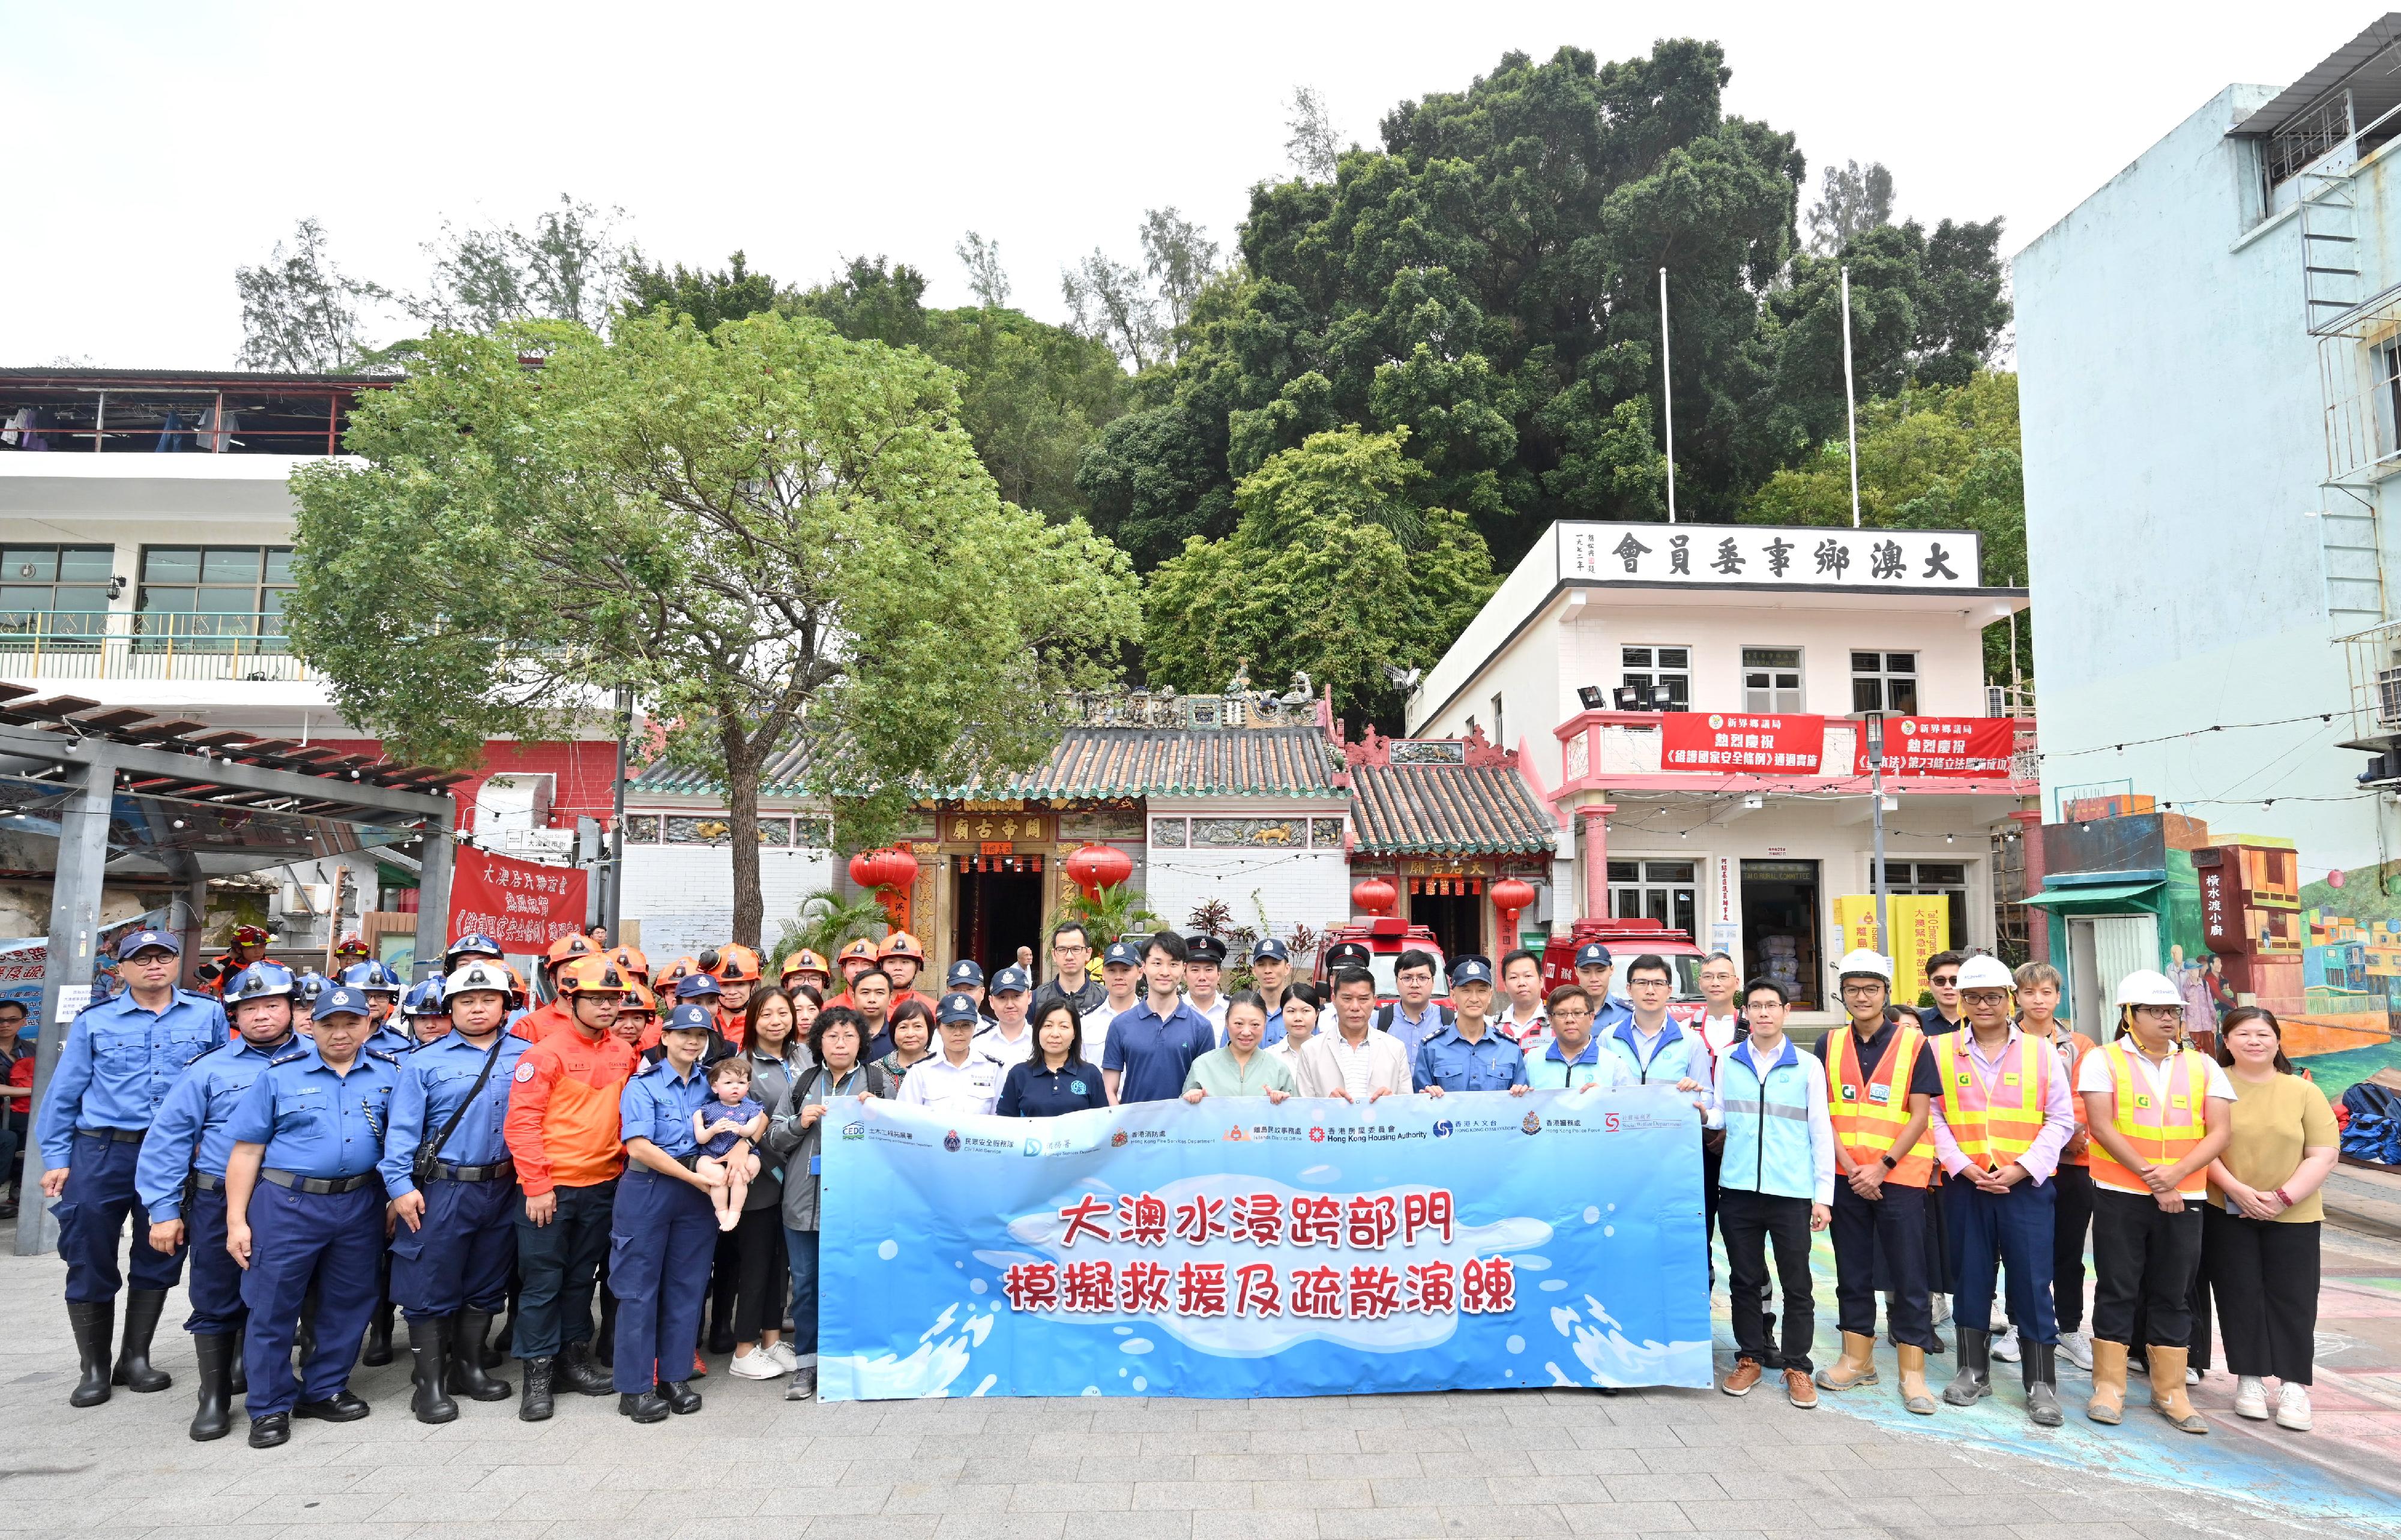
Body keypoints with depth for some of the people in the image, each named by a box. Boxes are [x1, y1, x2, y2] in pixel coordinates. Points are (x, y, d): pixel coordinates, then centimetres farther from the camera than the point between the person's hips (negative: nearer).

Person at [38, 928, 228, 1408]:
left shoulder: (208, 1015, 3)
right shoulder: (94, 1022, 4)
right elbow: (63, 1094, 6)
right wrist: (57, 1159, 1)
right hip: (101, 1154, 0)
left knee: (160, 1260, 9)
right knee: (90, 1260, 4)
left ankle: (136, 1358, 25)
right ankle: (94, 1369, 19)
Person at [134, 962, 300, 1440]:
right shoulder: (210, 1069, 1)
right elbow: (167, 1139, 0)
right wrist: (163, 1210, -4)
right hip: (219, 1203, 0)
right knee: (217, 1302, 7)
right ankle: (214, 1399, 22)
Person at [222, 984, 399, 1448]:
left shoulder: (388, 1073, 5)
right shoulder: (279, 1073, -1)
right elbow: (247, 1149, -1)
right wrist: (237, 1220, -5)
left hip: (360, 1206, 3)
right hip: (288, 1204, -2)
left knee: (348, 1304, 12)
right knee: (273, 1306, 2)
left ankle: (324, 1390, 29)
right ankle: (271, 1408, 17)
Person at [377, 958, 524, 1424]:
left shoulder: (526, 1055, 3)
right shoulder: (424, 1062, -2)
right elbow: (402, 1128, -5)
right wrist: (400, 1186, -12)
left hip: (503, 1189, 3)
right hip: (441, 1191, -3)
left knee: (487, 1285, 14)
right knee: (432, 1286, 3)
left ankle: (470, 1368, 29)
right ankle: (430, 1383, 15)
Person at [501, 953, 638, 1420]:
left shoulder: (624, 1053, 5)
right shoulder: (546, 1053, -13)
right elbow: (521, 1122, -15)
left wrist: (624, 1167, 10)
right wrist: (536, 1185, -17)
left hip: (602, 1185, 5)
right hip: (551, 1188, -5)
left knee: (582, 1276, 16)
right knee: (543, 1280, 4)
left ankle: (574, 1355, 29)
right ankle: (537, 1372, 13)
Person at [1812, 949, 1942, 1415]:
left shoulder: (1913, 1043, -3)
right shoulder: (1830, 1044, 5)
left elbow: (1920, 1116, -6)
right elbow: (1822, 1111, 3)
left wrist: (1882, 1167, -13)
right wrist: (1849, 1166, -8)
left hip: (1899, 1176, -3)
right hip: (1846, 1175, 3)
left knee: (1908, 1276, 0)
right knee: (1852, 1271, 11)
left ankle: (1912, 1373, 8)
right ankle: (1857, 1360, 23)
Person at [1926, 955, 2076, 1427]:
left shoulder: (2041, 1052, 2)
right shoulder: (1941, 1050, 3)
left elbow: (2060, 1120, 1)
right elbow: (1933, 1117, 2)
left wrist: (2020, 1169, -9)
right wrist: (1963, 1166, -10)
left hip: (2026, 1185, -1)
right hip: (1965, 1184, 1)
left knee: (2032, 1282, 0)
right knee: (1970, 1277, 9)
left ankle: (2041, 1384, 11)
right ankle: (1973, 1371, 22)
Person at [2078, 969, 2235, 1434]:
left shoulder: (2202, 1067, 8)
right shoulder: (2103, 1061, -1)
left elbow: (2220, 1131, 0)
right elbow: (2101, 1126, -9)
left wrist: (2175, 1173, -14)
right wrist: (2151, 1179, -15)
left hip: (2184, 1198, 3)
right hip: (2120, 1193, -3)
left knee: (2173, 1295, 8)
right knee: (2117, 1290, 2)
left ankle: (2170, 1390, 18)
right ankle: (2109, 1385, 11)